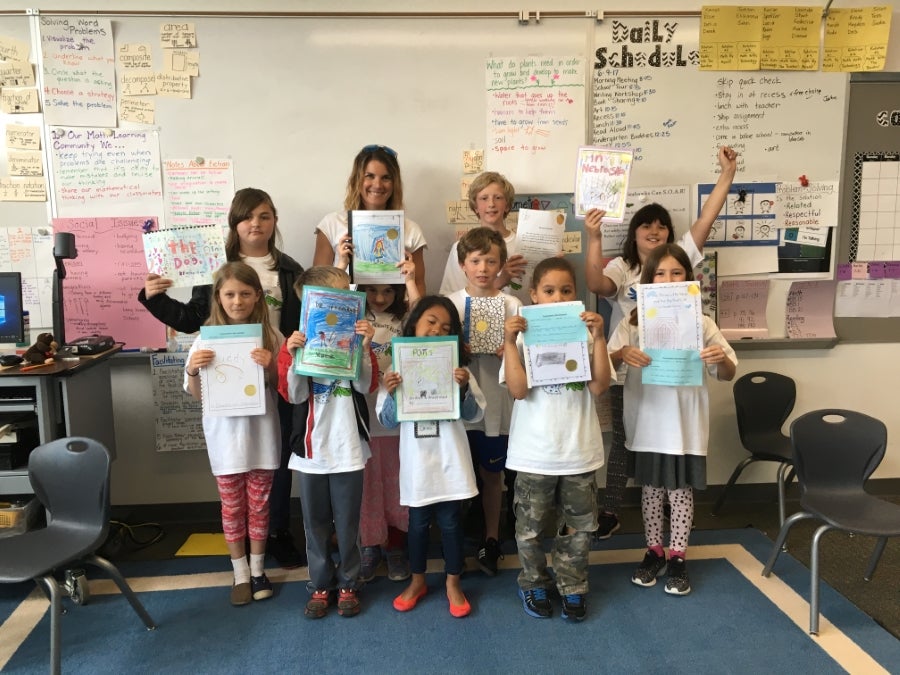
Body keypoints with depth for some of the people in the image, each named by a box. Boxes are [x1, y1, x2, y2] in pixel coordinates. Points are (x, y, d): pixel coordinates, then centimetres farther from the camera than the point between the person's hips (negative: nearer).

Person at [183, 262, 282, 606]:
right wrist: (193, 370, -20)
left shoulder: (270, 336, -5)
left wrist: (270, 366, -20)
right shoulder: (206, 339, -5)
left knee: (259, 504, 13)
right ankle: (241, 573, 28)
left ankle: (258, 569, 31)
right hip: (225, 435, 0)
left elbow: (280, 387, 0)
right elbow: (196, 394, 0)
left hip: (261, 432, 0)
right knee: (232, 506, 12)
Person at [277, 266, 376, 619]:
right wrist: (291, 356, -22)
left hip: (349, 448, 0)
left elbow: (367, 385, -8)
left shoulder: (354, 337, 0)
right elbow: (293, 395, -8)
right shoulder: (296, 341, -2)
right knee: (315, 523, 12)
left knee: (348, 523, 10)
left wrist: (365, 347, -21)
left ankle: (348, 584, 27)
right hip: (311, 448, 0)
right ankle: (320, 585, 29)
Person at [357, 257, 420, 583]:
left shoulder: (404, 317, 4)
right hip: (360, 413, 0)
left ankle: (395, 546, 27)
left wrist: (411, 281, -16)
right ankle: (369, 545, 27)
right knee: (366, 485, 10)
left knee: (395, 483, 10)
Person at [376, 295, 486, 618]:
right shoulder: (398, 369, 0)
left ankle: (453, 583, 29)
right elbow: (388, 420, -1)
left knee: (450, 521, 10)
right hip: (416, 460, 1)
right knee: (418, 522, 15)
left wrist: (464, 389, -20)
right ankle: (417, 581, 35)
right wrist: (391, 394, -19)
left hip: (450, 459, 0)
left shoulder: (456, 367, -1)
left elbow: (474, 415, -2)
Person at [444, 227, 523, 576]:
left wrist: (508, 350, -21)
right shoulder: (450, 302, 1)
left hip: (496, 403, 0)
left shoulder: (511, 305, -1)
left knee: (491, 472, 13)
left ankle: (491, 538, 31)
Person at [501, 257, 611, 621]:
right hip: (535, 451, -1)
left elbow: (599, 386, -11)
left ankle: (573, 588, 33)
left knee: (577, 526, 14)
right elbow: (518, 390, -15)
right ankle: (534, 585, 34)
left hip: (579, 450, 2)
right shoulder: (523, 336, -4)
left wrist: (599, 337, -17)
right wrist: (509, 341, -20)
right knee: (531, 526, 12)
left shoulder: (585, 334, 0)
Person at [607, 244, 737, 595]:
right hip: (647, 422, 1)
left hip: (685, 425, 0)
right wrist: (622, 353, -33)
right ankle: (654, 552, 30)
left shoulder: (701, 323, -3)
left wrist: (722, 359, -25)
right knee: (651, 488, 13)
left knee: (681, 489, 10)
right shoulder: (633, 322, -3)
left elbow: (728, 375, -2)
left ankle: (678, 557, 25)